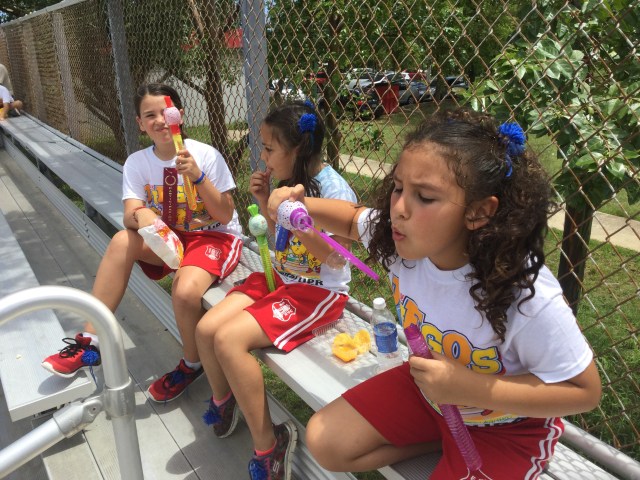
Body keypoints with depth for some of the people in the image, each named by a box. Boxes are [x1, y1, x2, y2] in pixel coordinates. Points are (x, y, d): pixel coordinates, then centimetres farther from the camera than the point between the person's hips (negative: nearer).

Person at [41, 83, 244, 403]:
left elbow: (225, 215, -14)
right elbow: (130, 215, -12)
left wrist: (198, 176, -27)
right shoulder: (137, 162, -2)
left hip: (216, 236, -4)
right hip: (170, 237, 4)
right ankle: (91, 341, -11)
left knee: (185, 291, -32)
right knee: (122, 241, -24)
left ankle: (193, 365, 1)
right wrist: (141, 215, -36)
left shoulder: (206, 155, -13)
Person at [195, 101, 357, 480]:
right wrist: (265, 201, 2)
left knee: (229, 339, -24)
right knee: (206, 329, -5)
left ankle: (268, 446, -6)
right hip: (281, 278, 8)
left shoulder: (333, 189, -18)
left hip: (320, 292, -8)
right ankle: (223, 401, 26)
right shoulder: (290, 182, 6)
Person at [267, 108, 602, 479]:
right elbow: (353, 220, 1)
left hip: (505, 426, -4)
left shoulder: (527, 298, -36)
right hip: (429, 388, 5)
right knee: (325, 442, 3)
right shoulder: (402, 238, -21)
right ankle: (444, 442, 13)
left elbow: (585, 390, -23)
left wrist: (471, 389, -33)